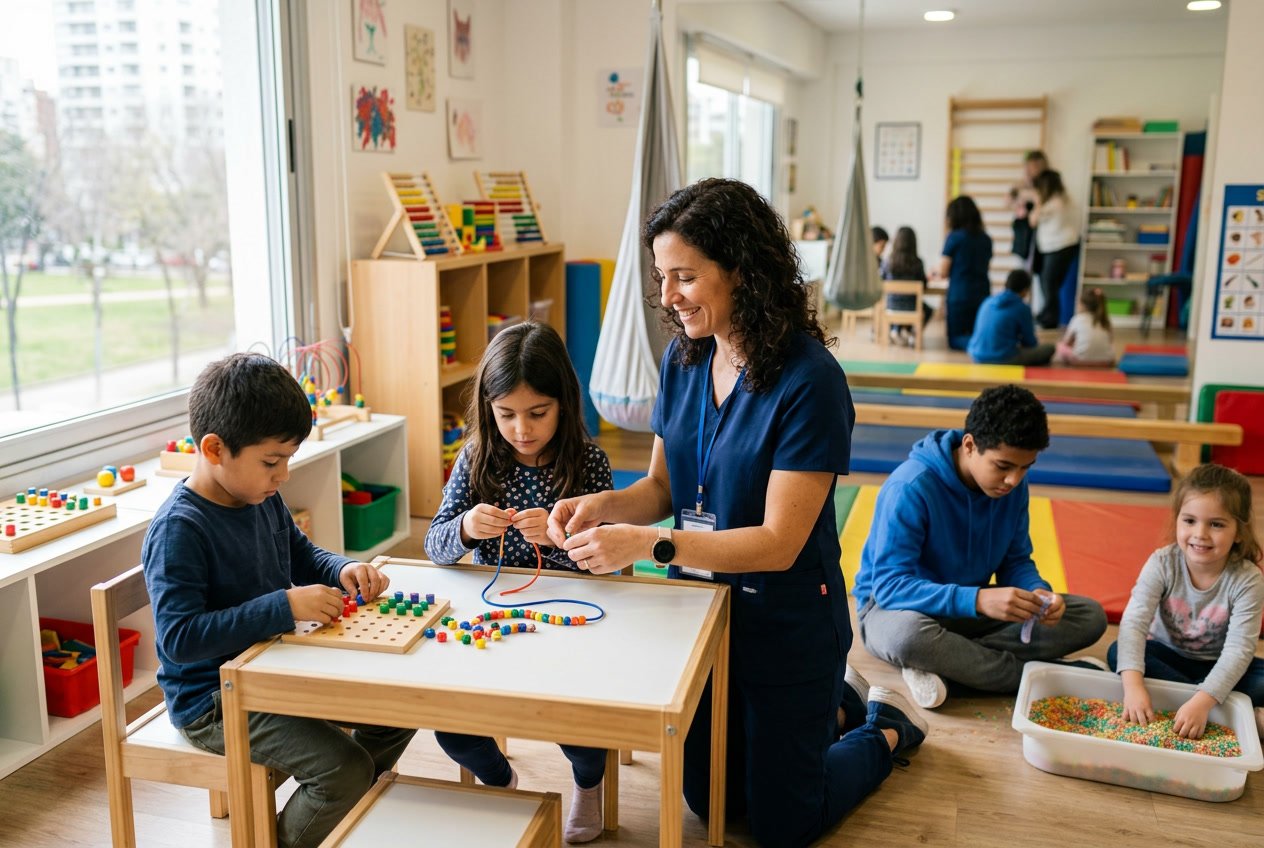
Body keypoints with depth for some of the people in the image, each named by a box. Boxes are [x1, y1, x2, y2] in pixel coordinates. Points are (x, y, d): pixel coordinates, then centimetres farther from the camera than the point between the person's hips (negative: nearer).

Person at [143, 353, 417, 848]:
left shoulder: (264, 500, 1)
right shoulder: (179, 529, -25)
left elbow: (302, 555, 18)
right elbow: (178, 638, -32)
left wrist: (342, 570, -4)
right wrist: (284, 607, -36)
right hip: (212, 702, -8)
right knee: (342, 767, -20)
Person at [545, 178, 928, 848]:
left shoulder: (809, 380, -25)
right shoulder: (684, 358, -5)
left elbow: (779, 541, -25)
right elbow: (663, 486, 4)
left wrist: (649, 543, -33)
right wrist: (603, 505, -17)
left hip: (785, 624, -6)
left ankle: (887, 727, 35)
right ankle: (835, 703, 41)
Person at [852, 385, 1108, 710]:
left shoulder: (1014, 485, -7)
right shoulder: (911, 487, -26)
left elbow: (1016, 561, 4)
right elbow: (889, 585, -29)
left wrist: (1039, 592, -20)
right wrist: (978, 599, -41)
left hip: (971, 607, 6)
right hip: (894, 606, -6)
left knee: (1090, 616, -9)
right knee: (909, 634, -43)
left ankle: (944, 663, -20)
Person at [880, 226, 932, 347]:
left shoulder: (888, 262, -11)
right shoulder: (917, 263, -14)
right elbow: (923, 285, -3)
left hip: (891, 305, 2)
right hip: (911, 305, -2)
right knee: (927, 310, 32)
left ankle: (896, 330, 20)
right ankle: (906, 331, 16)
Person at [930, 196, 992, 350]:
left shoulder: (954, 237, -8)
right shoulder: (986, 239, 8)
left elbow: (943, 273, -7)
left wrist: (934, 273, 17)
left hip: (959, 295, -5)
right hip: (983, 295, 5)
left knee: (956, 339, 9)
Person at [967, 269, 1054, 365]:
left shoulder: (988, 302, 9)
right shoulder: (1022, 308, -8)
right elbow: (1030, 342, 2)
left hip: (977, 357, 7)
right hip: (1003, 359, -7)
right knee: (1049, 347, 6)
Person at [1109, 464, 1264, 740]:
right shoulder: (1162, 564, -19)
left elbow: (1239, 649, -28)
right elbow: (1134, 622, -29)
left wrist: (1202, 702, -43)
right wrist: (1133, 683, -45)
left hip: (1216, 668, -2)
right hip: (1168, 658, 2)